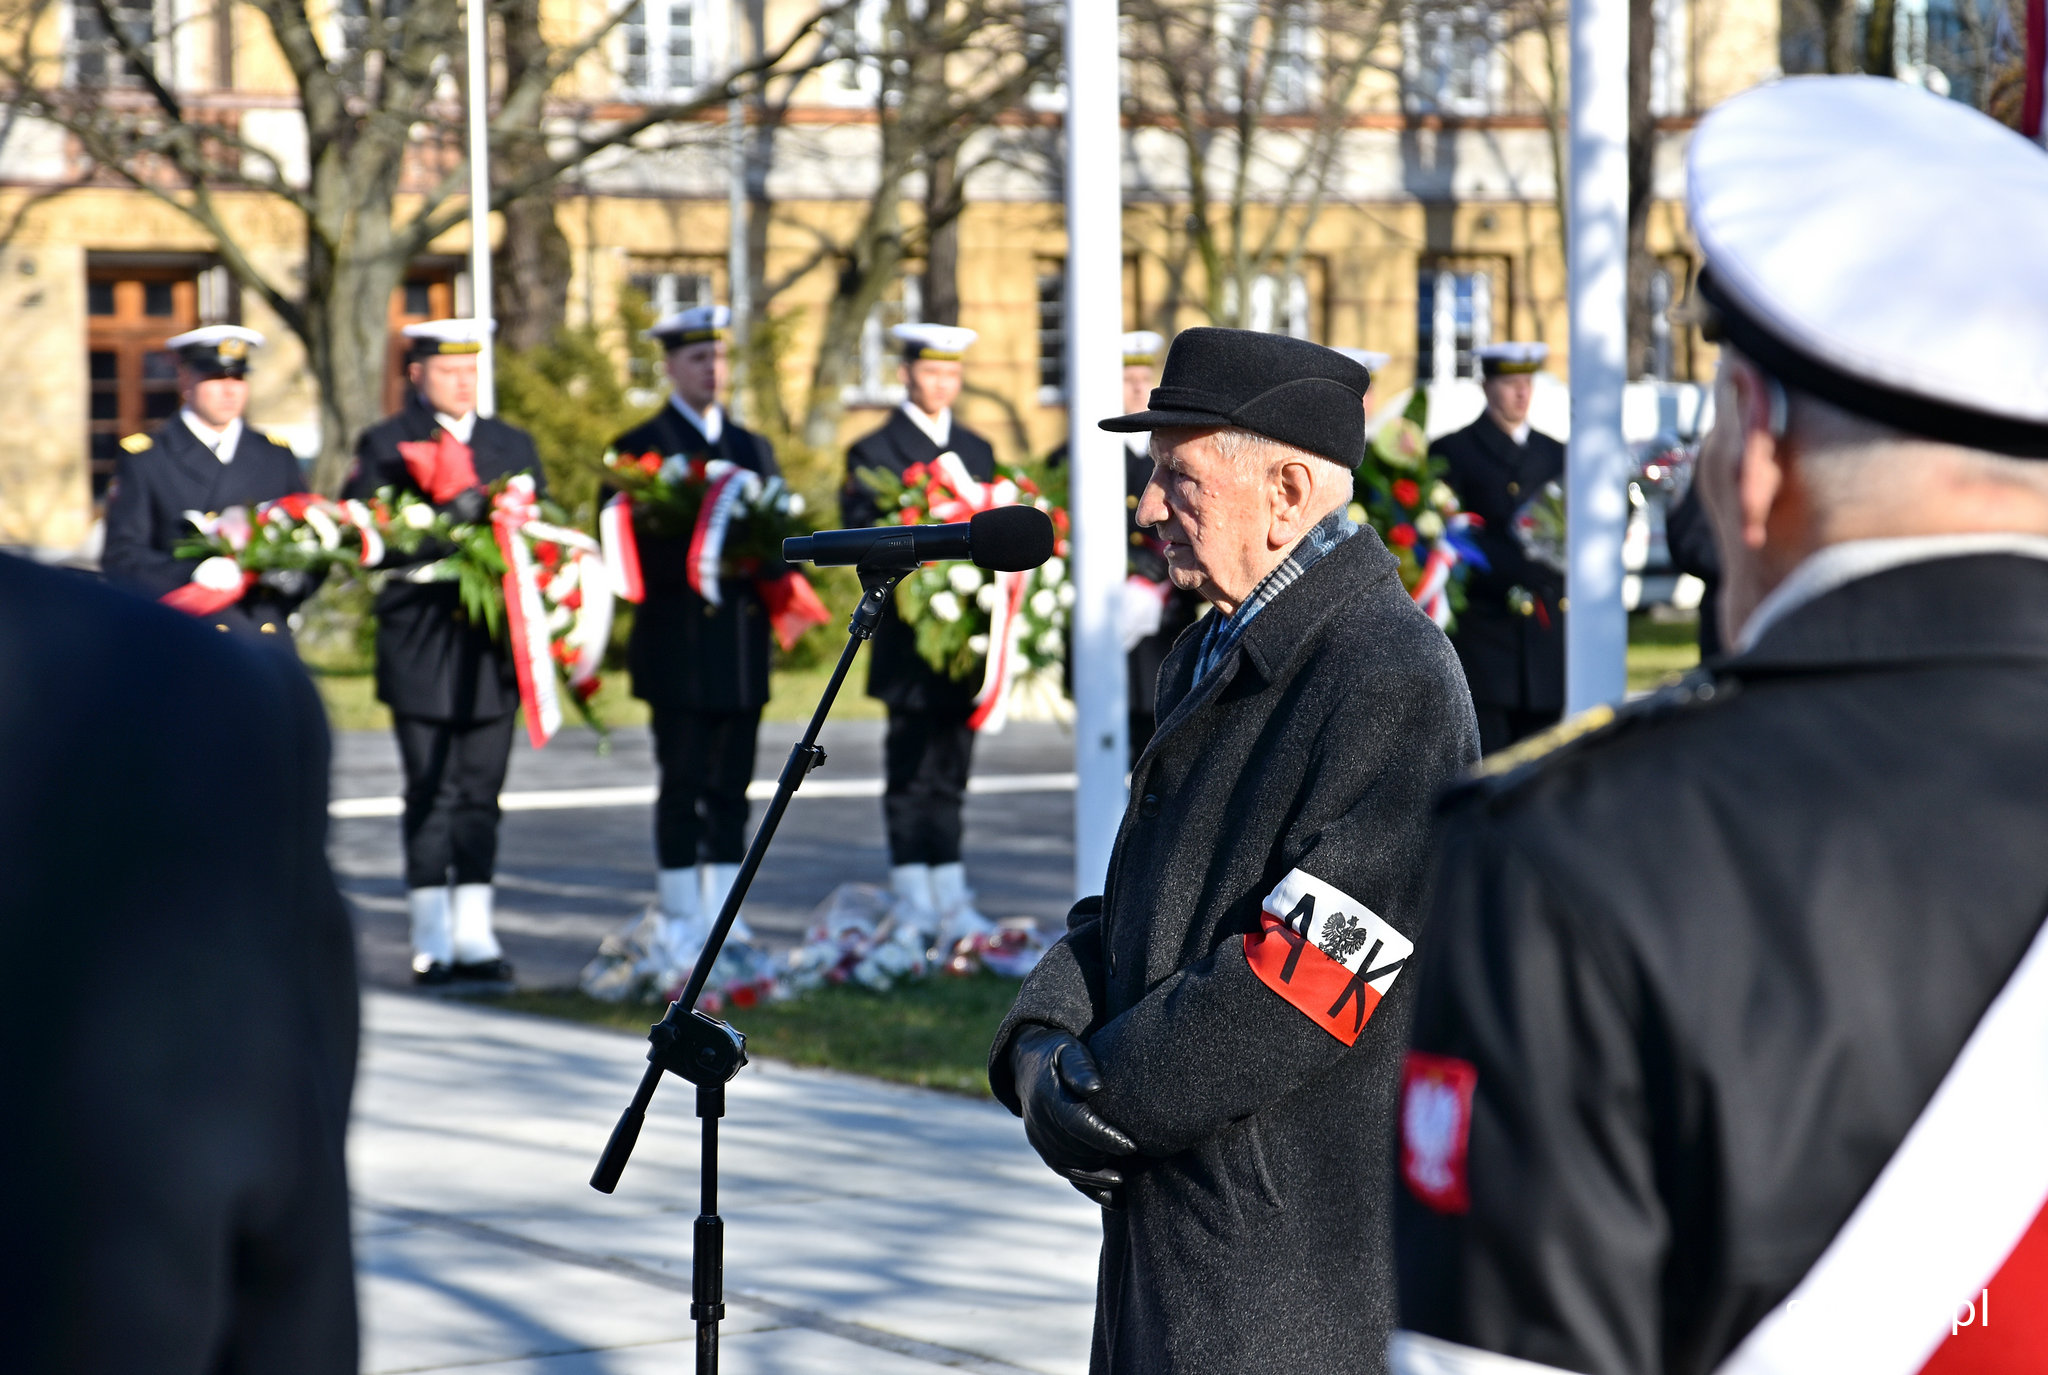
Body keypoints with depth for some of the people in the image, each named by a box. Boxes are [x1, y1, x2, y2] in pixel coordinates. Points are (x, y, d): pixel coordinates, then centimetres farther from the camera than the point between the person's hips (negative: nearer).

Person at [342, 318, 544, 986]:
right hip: (421, 646, -4)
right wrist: (434, 543, -17)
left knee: (481, 791, 4)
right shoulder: (385, 444, 5)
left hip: (493, 639, 4)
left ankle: (474, 937, 7)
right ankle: (433, 943, 0)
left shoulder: (514, 445, 18)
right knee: (432, 792, -4)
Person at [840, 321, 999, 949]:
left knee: (951, 772, 7)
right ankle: (913, 904, 0)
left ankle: (951, 902, 9)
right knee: (911, 771, -3)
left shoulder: (977, 451, 18)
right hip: (909, 636, -5)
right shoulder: (874, 452, 0)